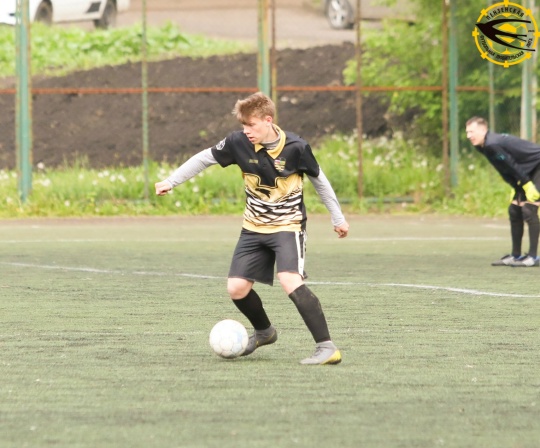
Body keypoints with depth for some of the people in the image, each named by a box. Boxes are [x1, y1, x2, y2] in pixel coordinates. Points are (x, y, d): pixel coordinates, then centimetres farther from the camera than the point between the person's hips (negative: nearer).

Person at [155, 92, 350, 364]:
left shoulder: (295, 148, -16)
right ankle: (264, 332, 29)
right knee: (236, 288, -1)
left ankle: (326, 347, -26)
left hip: (288, 226, -5)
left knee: (289, 281, -27)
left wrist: (338, 218, 8)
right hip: (254, 228, 5)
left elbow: (319, 180, 0)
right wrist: (171, 181, 9)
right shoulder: (238, 143, -10)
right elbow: (205, 158, 7)